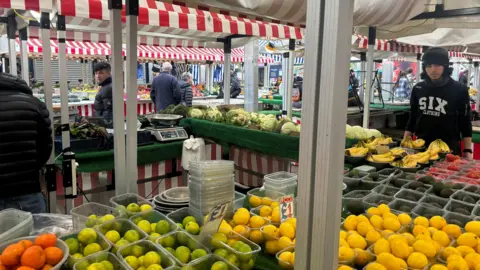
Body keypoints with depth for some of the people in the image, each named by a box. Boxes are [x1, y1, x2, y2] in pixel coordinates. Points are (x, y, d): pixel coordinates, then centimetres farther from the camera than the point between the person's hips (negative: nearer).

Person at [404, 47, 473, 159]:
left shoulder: (459, 90, -5)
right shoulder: (418, 88, 3)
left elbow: (465, 122, -2)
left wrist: (468, 151, -4)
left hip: (449, 148, -2)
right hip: (421, 146, 3)